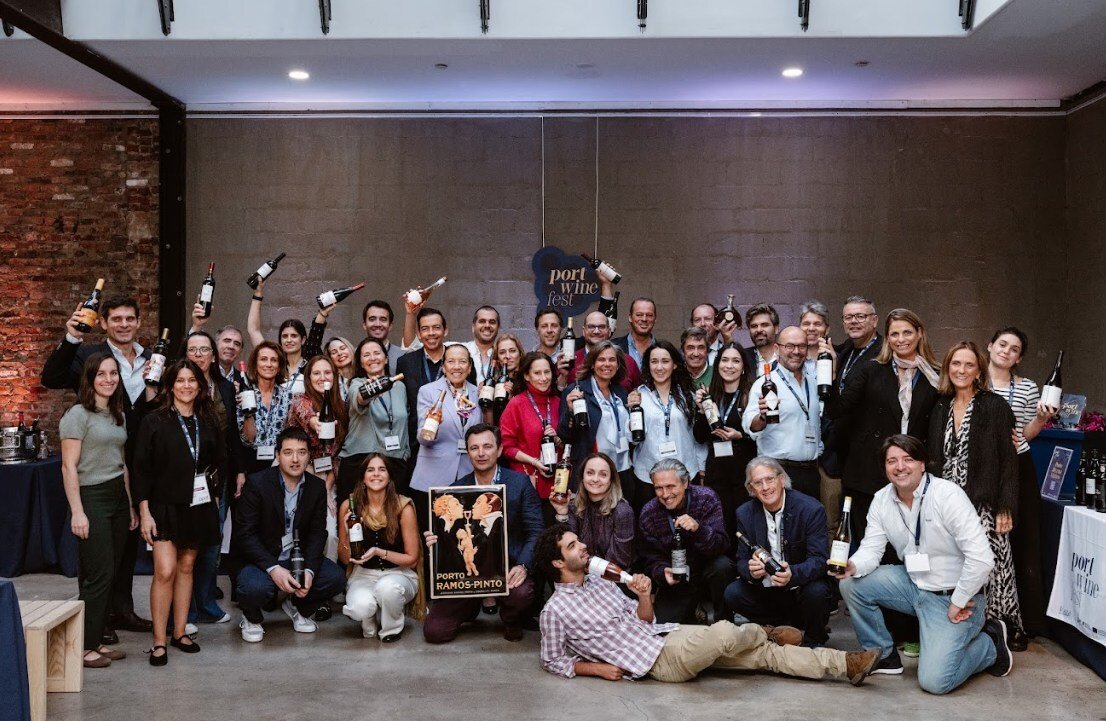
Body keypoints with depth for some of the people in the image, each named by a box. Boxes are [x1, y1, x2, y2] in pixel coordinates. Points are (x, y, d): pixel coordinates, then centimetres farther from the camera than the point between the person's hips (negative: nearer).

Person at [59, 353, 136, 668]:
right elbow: (69, 466, -12)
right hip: (91, 498, -7)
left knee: (110, 575, 8)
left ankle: (98, 641, 17)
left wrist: (131, 505, 15)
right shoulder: (78, 415, -8)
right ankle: (85, 647, 4)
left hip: (118, 497, 7)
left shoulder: (118, 416, 14)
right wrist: (77, 512, -17)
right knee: (97, 575, -6)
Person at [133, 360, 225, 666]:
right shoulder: (154, 422, -5)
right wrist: (144, 512, -11)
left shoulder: (209, 421, 8)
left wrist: (212, 489, 3)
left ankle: (180, 632, 20)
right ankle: (159, 641, -3)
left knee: (186, 567, 11)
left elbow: (219, 462, 16)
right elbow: (141, 469, -6)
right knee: (165, 571, -11)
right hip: (165, 506, -4)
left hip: (199, 505, 4)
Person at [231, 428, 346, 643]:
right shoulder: (256, 483, -14)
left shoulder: (317, 487, -1)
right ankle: (251, 618, 4)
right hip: (259, 559, -4)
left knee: (336, 578, -17)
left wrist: (309, 570, -19)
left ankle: (297, 607, 15)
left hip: (298, 557, 4)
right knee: (256, 587, -35)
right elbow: (245, 534, -17)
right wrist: (273, 568, -29)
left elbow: (317, 533, -1)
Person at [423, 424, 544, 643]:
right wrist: (435, 540, -15)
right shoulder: (456, 489, 4)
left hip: (508, 565, -2)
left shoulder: (520, 483, -3)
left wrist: (523, 565, -22)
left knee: (521, 593, -36)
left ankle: (511, 621, 5)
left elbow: (535, 532, -6)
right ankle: (472, 607, 26)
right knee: (434, 631, -9)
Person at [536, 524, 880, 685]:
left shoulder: (600, 582, 15)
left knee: (766, 654, -2)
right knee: (723, 634, -26)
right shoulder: (556, 610, -6)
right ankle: (765, 631, 7)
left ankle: (846, 664, 2)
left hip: (669, 633, 7)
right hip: (658, 658, -7)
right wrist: (596, 668, -10)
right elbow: (552, 661, 0)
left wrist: (644, 597, -5)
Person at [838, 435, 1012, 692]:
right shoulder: (882, 500, -2)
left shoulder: (948, 495, -22)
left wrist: (958, 602, -18)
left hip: (953, 596, -6)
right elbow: (871, 549, -4)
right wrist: (853, 566, -27)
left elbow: (981, 557, -25)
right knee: (851, 583, -12)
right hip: (913, 583, 6)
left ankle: (990, 644, 13)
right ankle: (883, 656, 8)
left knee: (934, 681, -17)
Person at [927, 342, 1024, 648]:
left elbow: (1008, 459, -6)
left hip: (984, 505, -4)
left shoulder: (995, 407, -2)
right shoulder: (940, 409, 12)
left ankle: (1006, 630, 6)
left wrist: (1005, 507, -11)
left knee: (990, 568, -7)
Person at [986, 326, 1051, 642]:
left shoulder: (1028, 388, 4)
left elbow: (1027, 434, 9)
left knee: (1021, 543, 1)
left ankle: (1020, 622, 9)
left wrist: (1041, 418, -8)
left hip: (1017, 467, 1)